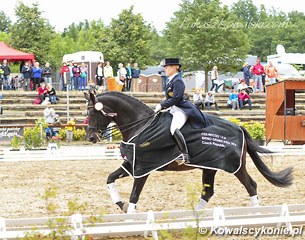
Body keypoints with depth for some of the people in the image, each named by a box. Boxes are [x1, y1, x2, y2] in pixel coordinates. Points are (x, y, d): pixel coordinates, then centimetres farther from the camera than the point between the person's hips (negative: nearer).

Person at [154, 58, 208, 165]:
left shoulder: (178, 81, -14)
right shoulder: (171, 81, 16)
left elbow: (175, 98, -22)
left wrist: (162, 106, -18)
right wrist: (161, 105, 6)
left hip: (181, 109, -11)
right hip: (174, 110, 11)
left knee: (174, 129, -32)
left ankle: (185, 156, -34)